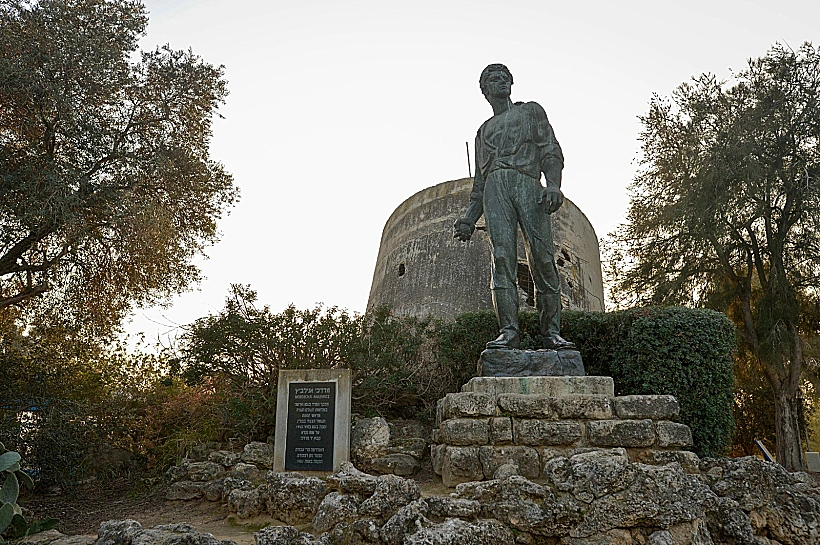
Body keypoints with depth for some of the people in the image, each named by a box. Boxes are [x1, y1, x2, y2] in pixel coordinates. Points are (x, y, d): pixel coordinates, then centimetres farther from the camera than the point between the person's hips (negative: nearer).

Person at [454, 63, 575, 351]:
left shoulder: (531, 111, 25)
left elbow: (551, 150, 10)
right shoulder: (484, 130, 33)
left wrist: (553, 184, -11)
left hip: (528, 184, -2)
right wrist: (469, 218, 13)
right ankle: (509, 331, -21)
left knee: (542, 258, -13)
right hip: (494, 188, 2)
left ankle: (551, 332, -12)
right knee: (502, 258, -15)